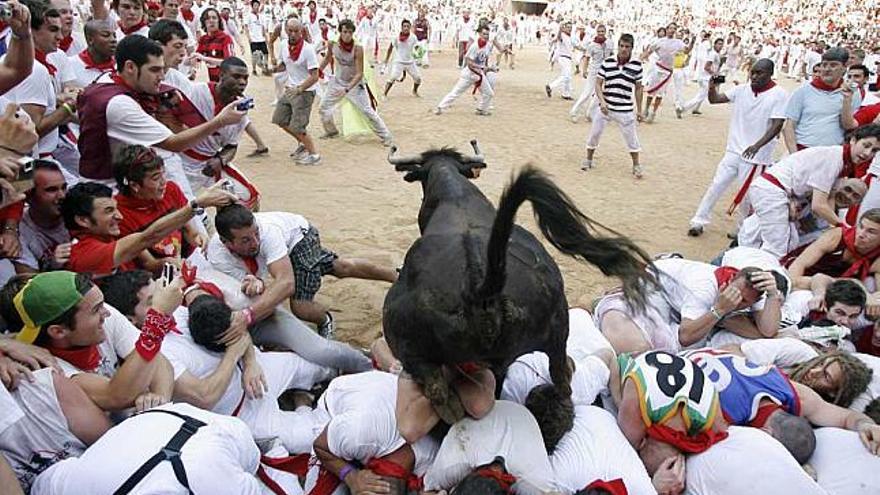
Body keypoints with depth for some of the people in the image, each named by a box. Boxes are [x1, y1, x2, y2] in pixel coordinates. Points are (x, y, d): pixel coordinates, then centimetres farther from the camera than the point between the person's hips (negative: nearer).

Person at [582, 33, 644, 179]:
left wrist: (639, 109, 7)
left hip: (625, 110, -1)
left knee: (631, 138, 4)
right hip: (605, 107, 1)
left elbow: (638, 88, 5)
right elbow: (598, 84, 0)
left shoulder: (637, 65, -3)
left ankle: (636, 166, 20)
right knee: (594, 133, 9)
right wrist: (602, 101, -15)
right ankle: (588, 160, 30)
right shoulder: (607, 62, -3)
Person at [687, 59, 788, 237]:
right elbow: (715, 99, 2)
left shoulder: (779, 95, -10)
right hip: (733, 151, 4)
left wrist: (757, 145, -28)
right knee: (716, 186, 6)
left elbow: (777, 126, -16)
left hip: (757, 156, -4)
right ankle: (698, 222, 16)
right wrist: (712, 88, -20)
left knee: (747, 195, 6)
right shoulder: (742, 90, 3)